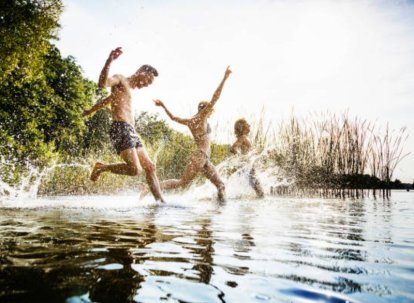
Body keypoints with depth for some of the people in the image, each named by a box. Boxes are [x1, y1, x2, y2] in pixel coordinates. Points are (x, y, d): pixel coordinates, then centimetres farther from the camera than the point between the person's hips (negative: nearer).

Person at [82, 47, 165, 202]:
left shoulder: (128, 89, 30)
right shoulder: (120, 79, 3)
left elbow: (106, 101, 39)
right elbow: (102, 83, -20)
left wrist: (89, 111, 48)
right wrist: (109, 61, -32)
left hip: (131, 132, 10)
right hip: (121, 129, -10)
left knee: (150, 167, 3)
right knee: (135, 169, -20)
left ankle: (160, 200, 5)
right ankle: (101, 167, 1)